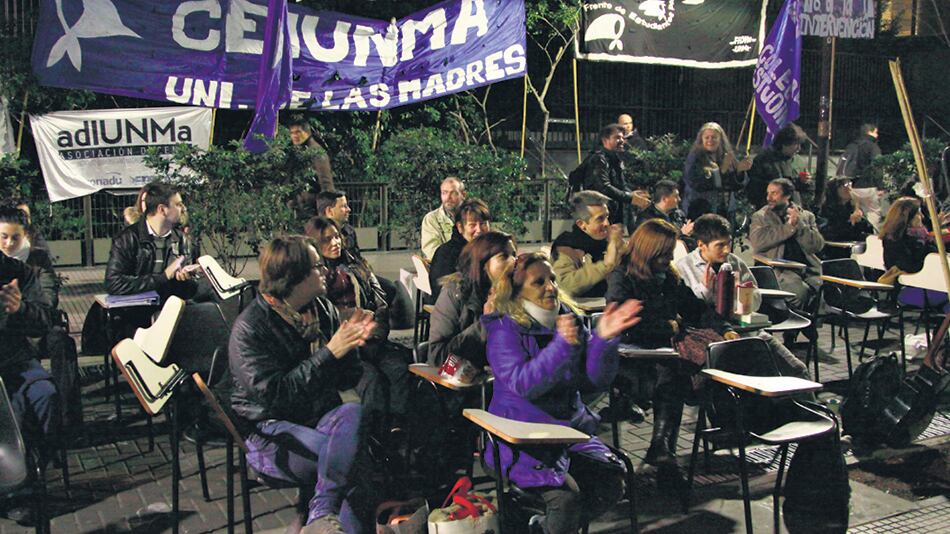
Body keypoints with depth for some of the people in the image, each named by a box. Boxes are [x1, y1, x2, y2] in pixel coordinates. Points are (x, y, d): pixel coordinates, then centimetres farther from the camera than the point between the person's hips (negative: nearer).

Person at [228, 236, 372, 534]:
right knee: (351, 456, -29)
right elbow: (275, 395, -22)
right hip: (270, 431, -6)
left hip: (321, 418, 6)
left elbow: (347, 381, 11)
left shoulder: (323, 309, 8)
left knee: (352, 413, -29)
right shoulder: (249, 328, -11)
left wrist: (351, 345, -11)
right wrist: (330, 352, -22)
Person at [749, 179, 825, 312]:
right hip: (780, 270, -3)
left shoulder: (806, 216, 18)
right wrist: (789, 227, -5)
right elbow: (757, 243, -7)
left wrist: (798, 224, -5)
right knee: (801, 292, -32)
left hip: (809, 267, 3)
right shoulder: (760, 217, 13)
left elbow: (818, 246, 6)